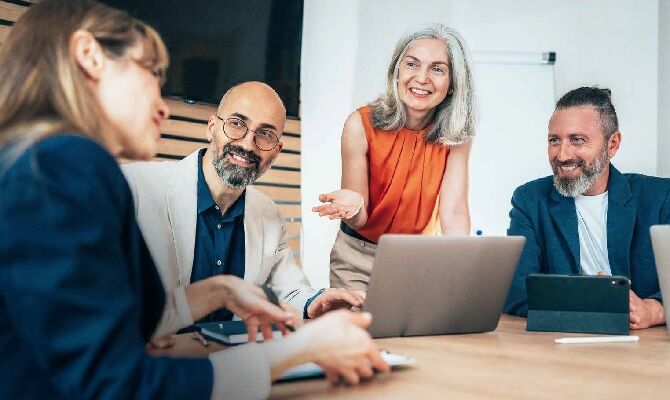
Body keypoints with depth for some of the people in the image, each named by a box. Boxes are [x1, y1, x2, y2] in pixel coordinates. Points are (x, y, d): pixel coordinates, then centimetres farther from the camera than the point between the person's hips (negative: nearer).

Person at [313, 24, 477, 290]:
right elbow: (359, 220, -16)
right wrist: (353, 206, -40)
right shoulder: (361, 125, -19)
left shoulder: (456, 136, -12)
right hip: (358, 258, -2)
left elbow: (453, 213, -20)